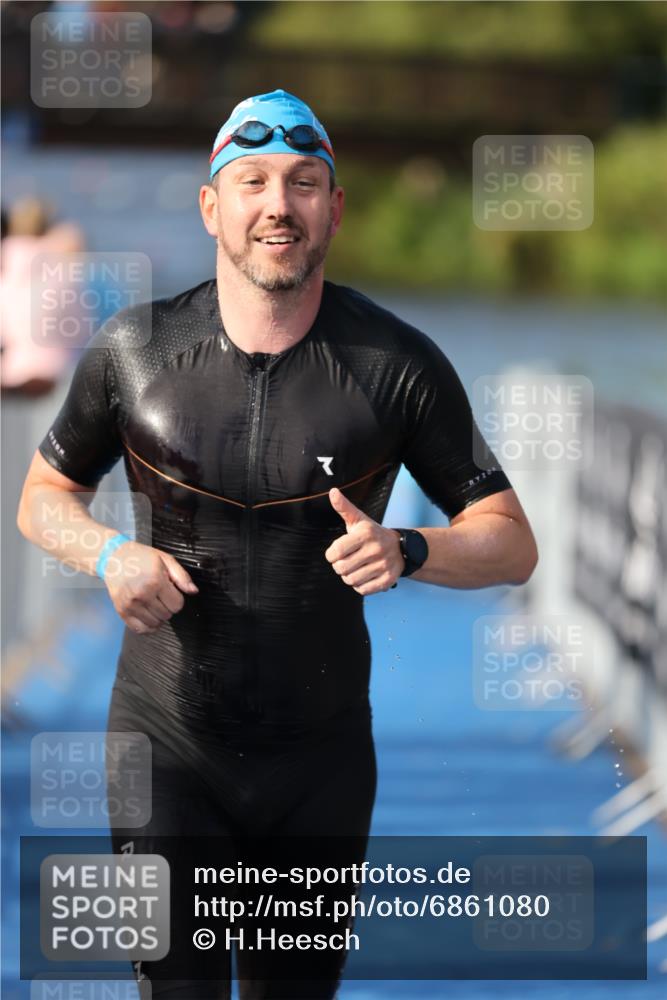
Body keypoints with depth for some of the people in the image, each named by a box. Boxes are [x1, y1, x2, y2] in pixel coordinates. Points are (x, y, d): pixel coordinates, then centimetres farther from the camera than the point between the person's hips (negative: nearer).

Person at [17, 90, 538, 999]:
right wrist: (109, 554, -11)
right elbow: (44, 497, 11)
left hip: (322, 754, 1)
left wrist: (409, 551, -22)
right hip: (168, 743, -1)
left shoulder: (397, 365, -6)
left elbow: (511, 544, -1)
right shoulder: (136, 352, -4)